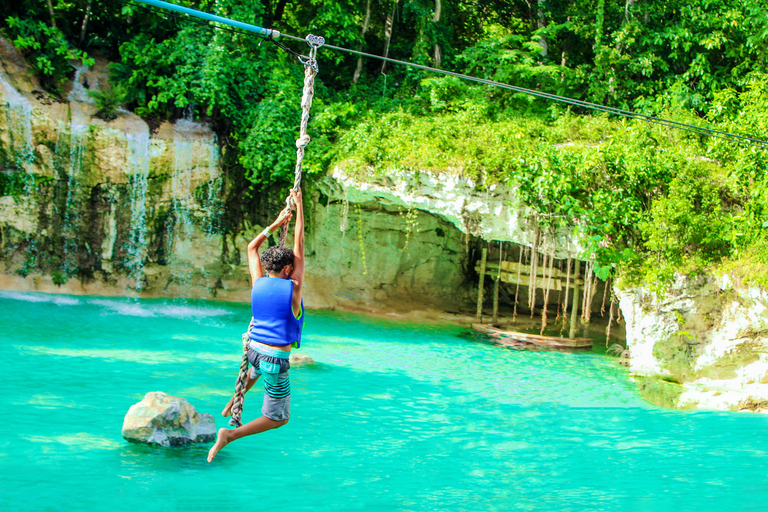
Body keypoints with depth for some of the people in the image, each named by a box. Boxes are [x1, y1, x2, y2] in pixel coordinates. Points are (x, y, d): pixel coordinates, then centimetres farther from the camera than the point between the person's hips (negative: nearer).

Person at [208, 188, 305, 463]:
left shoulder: (258, 283, -2)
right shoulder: (293, 288, -14)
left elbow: (252, 247, 14)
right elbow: (299, 245, -6)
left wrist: (277, 222, 19)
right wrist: (299, 206, 2)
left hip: (254, 348, 6)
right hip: (275, 359, -6)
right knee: (279, 418, 7)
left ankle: (233, 403, 51)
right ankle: (230, 435, -8)